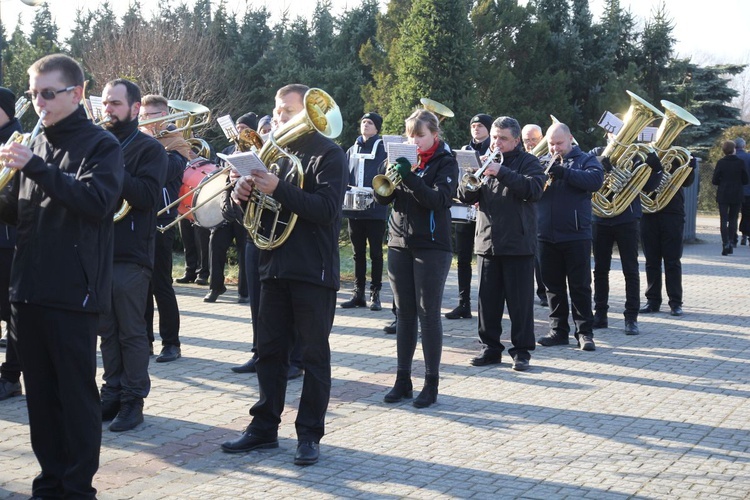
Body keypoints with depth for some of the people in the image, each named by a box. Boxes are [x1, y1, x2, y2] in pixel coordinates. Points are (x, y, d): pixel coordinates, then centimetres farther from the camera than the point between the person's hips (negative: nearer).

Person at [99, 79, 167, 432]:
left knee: (132, 332, 0)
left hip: (131, 254, -6)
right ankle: (112, 393, 20)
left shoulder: (149, 149, -2)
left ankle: (133, 400, 7)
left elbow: (148, 195, -17)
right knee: (107, 330, 11)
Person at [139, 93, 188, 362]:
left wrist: (150, 141, -16)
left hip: (160, 221, -6)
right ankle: (144, 339, 18)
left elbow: (169, 170, -20)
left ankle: (171, 343, 5)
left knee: (161, 284, -2)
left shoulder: (175, 142, -1)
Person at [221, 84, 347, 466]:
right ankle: (264, 427, 19)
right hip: (275, 266, 6)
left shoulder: (329, 155, -6)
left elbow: (327, 210, -19)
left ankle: (310, 434, 10)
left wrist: (278, 189, -26)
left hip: (313, 272, -6)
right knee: (269, 350, 9)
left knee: (314, 355, 2)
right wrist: (243, 191, -8)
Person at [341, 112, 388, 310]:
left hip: (375, 209, -5)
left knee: (375, 252, 1)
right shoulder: (352, 150, 15)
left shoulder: (382, 149, 0)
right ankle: (358, 293, 14)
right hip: (354, 208, 5)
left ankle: (375, 294, 6)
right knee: (358, 252, 9)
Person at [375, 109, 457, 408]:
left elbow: (438, 199, -17)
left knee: (428, 314, -3)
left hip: (432, 246, -4)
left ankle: (431, 383, 3)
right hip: (400, 245, 5)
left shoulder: (445, 162, -2)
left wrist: (409, 176, -27)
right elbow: (381, 198, 5)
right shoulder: (403, 159, 11)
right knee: (405, 314, 7)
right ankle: (403, 380, 12)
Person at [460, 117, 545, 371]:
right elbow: (465, 196, 7)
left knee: (520, 300, 0)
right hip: (487, 242, 4)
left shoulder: (528, 162, 1)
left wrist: (501, 172, -25)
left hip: (518, 243, -4)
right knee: (487, 299, 7)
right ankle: (490, 347, 17)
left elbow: (534, 189, -18)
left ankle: (522, 351, 7)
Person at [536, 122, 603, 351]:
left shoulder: (585, 159, 4)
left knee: (580, 286, 0)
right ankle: (558, 330, 17)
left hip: (576, 235, -4)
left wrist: (564, 172, -22)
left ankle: (584, 332, 6)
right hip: (546, 236, 4)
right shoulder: (542, 163, 15)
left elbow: (595, 179, -15)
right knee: (553, 286, 9)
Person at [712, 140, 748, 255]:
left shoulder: (721, 163, -8)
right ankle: (731, 242, 10)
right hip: (737, 195, 1)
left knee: (723, 220, 1)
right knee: (733, 219, 13)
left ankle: (725, 244, -9)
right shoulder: (740, 162, -5)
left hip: (723, 195, -1)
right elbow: (745, 180, -1)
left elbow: (714, 181, -6)